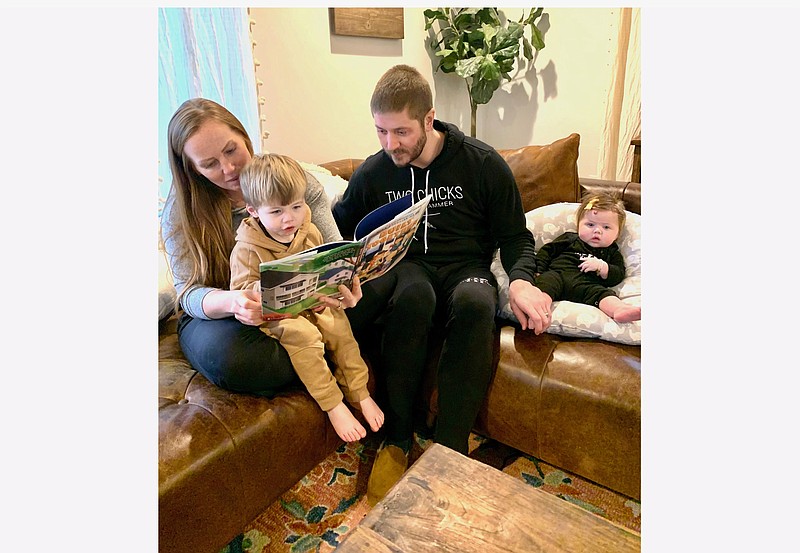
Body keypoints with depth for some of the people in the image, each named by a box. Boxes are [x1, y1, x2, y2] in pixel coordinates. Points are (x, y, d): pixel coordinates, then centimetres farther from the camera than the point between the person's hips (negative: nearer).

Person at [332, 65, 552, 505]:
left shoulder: (483, 164, -3)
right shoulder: (373, 173, 4)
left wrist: (520, 280, -19)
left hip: (464, 268, 0)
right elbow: (336, 229, 13)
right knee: (415, 294, -38)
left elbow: (515, 236, 1)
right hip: (407, 267, 1)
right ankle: (396, 440, -24)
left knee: (475, 302, -38)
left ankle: (449, 452, -29)